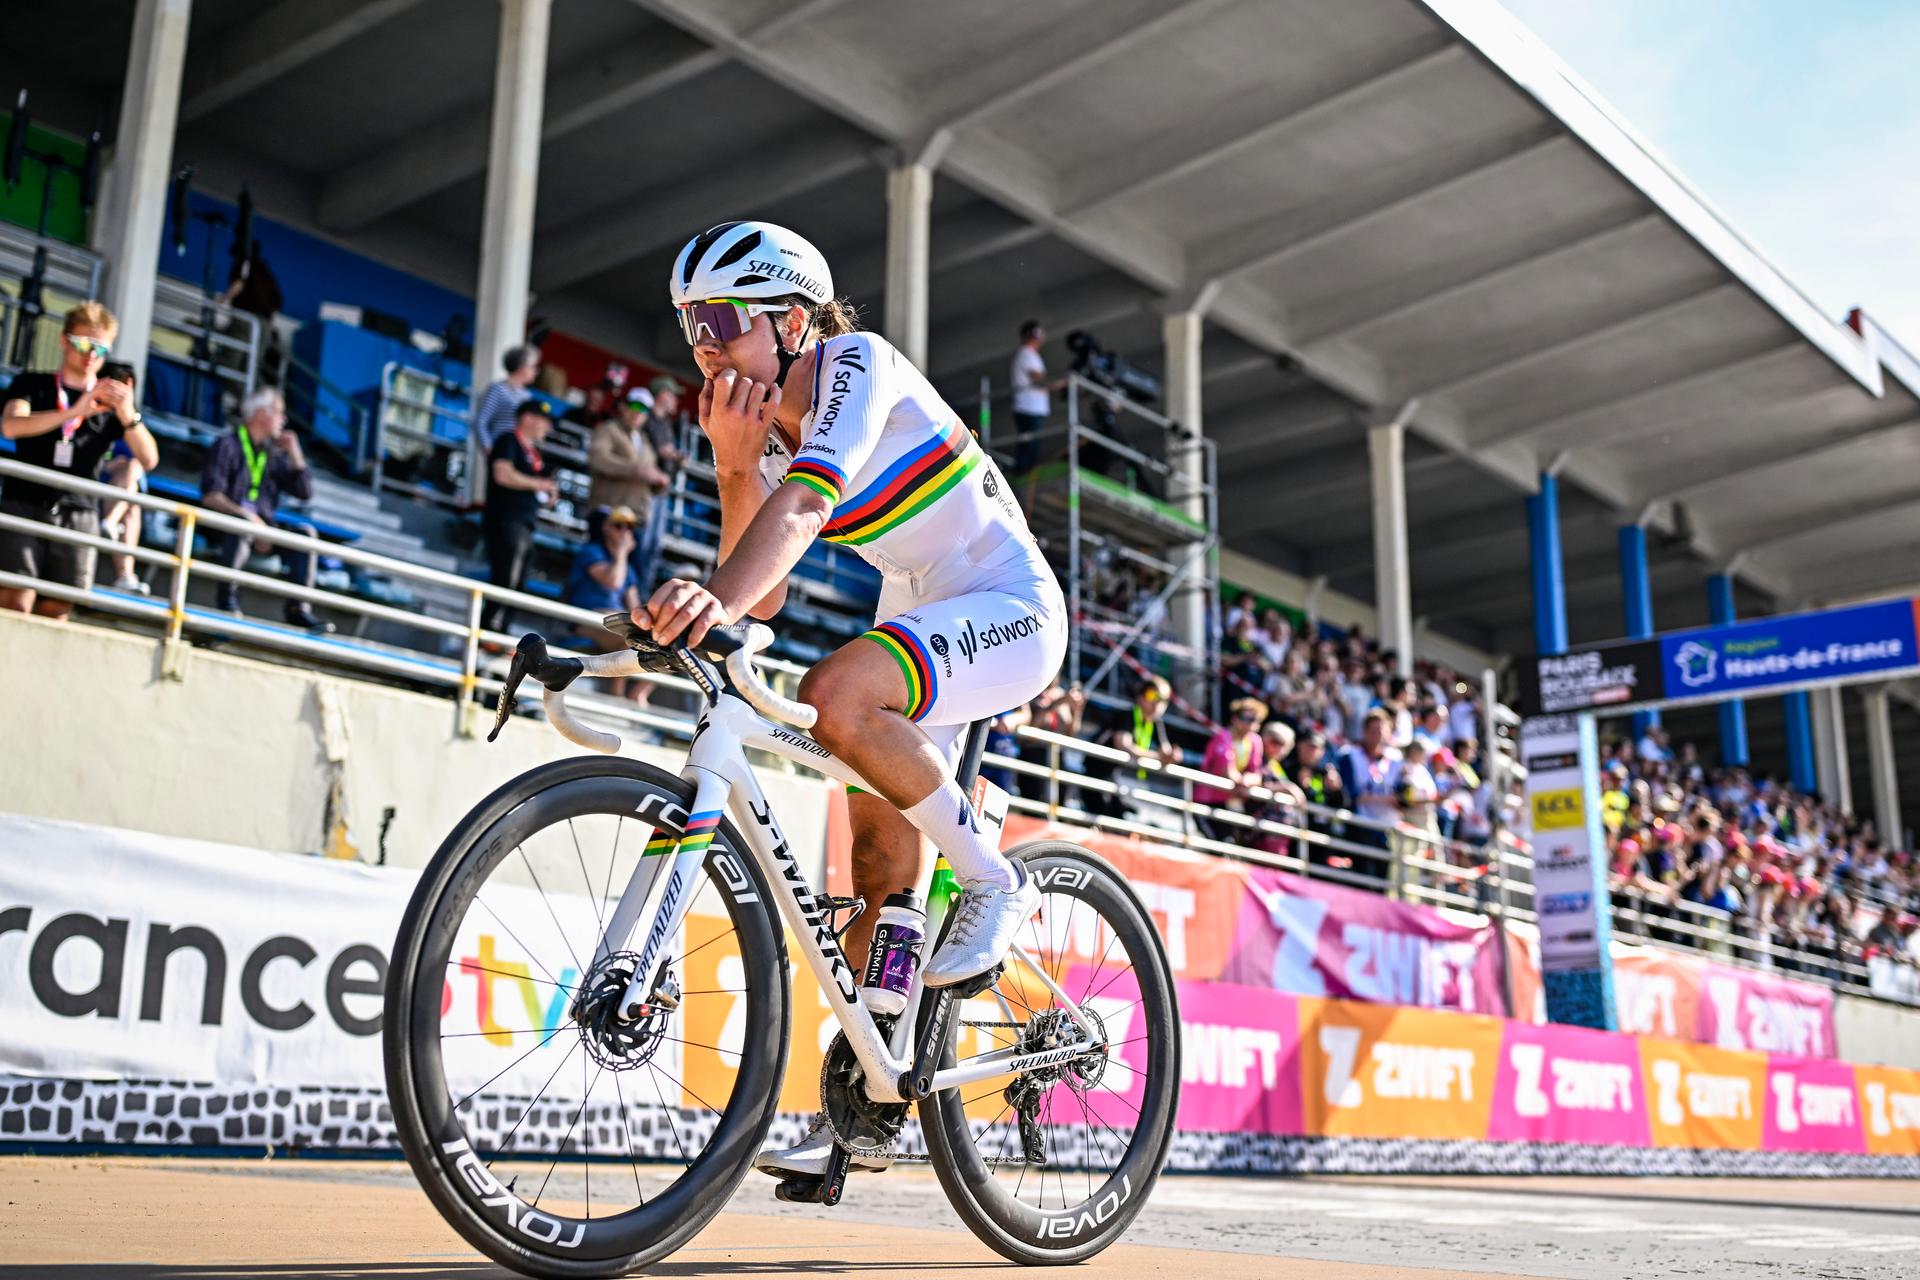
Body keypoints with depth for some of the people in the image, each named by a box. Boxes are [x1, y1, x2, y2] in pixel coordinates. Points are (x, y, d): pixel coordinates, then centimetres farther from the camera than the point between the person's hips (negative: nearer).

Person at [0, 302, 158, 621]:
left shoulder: (114, 402, 17)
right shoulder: (32, 385, 13)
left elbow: (149, 460, 4)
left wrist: (128, 415, -14)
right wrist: (74, 412, -22)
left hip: (78, 514, 2)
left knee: (56, 612, -3)